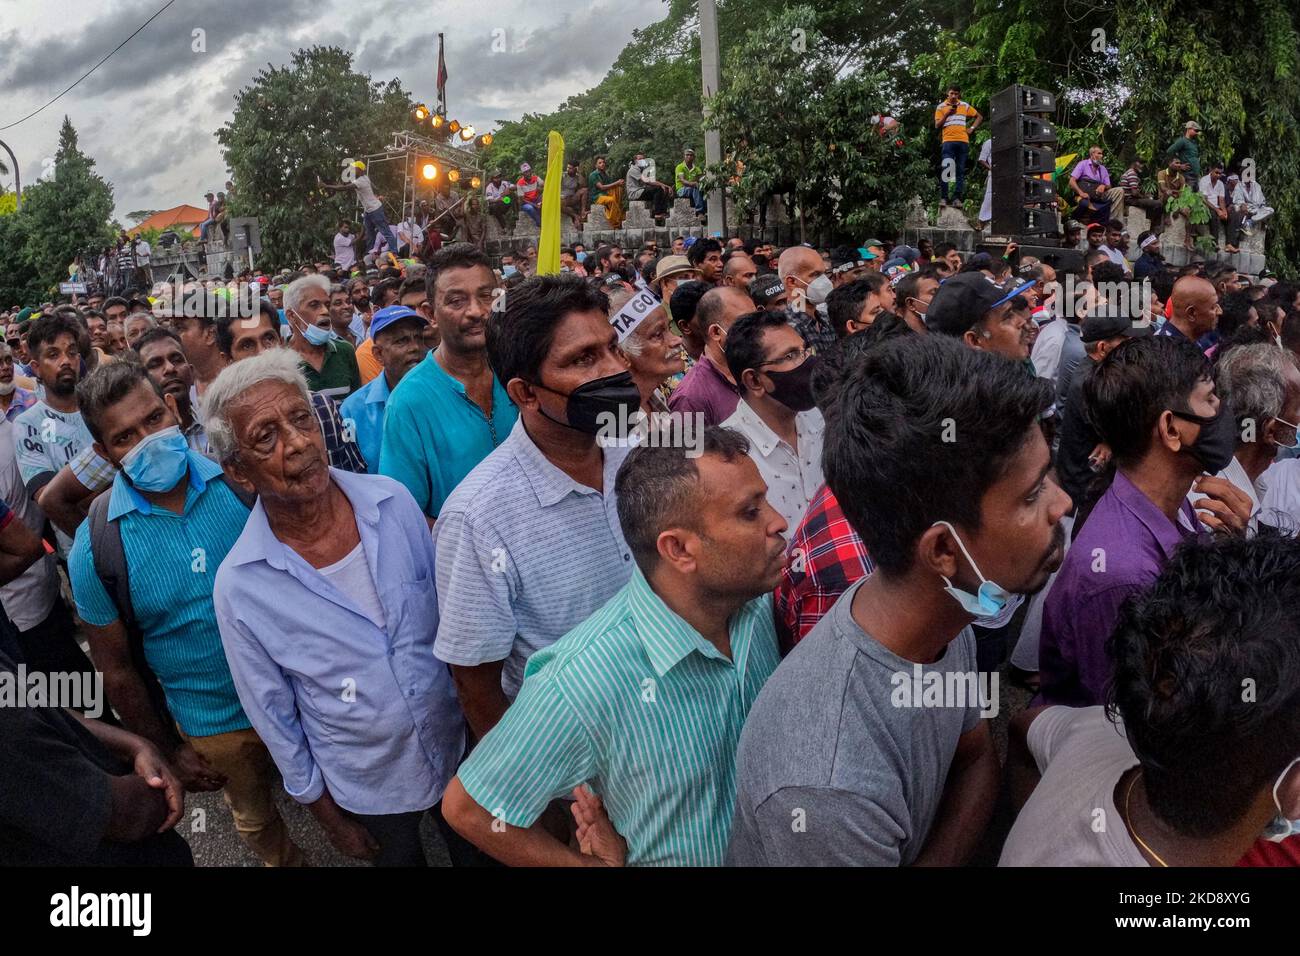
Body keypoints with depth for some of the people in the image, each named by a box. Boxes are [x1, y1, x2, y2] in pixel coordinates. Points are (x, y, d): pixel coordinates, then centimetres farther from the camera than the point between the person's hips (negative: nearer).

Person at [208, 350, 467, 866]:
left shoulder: (393, 500, -16)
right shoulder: (239, 587, -22)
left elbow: (449, 609, -2)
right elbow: (274, 714, -9)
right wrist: (325, 812, -1)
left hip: (457, 745, 2)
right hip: (366, 786, -2)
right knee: (400, 856, 24)